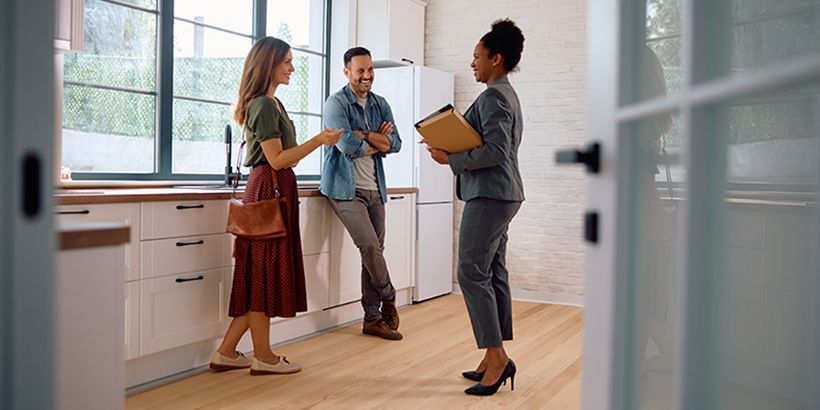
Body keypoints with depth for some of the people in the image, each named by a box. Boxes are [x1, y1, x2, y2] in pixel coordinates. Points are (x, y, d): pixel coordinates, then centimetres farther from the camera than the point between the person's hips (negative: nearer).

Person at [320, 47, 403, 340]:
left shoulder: (380, 105, 14)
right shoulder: (336, 103, -5)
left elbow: (395, 144, 3)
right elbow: (347, 146, -19)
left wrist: (364, 135, -13)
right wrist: (379, 142, -4)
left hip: (374, 189, 6)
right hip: (346, 189, -6)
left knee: (375, 250, 6)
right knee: (370, 247, -14)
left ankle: (372, 318, 14)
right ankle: (388, 298, 12)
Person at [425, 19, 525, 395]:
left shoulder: (493, 97, -12)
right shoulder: (507, 96, 22)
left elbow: (496, 150, -22)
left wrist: (451, 159, -14)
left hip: (489, 196, -11)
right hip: (501, 195, 11)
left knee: (472, 272, -9)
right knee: (494, 273, 10)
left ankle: (496, 355, -6)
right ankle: (497, 358, 15)